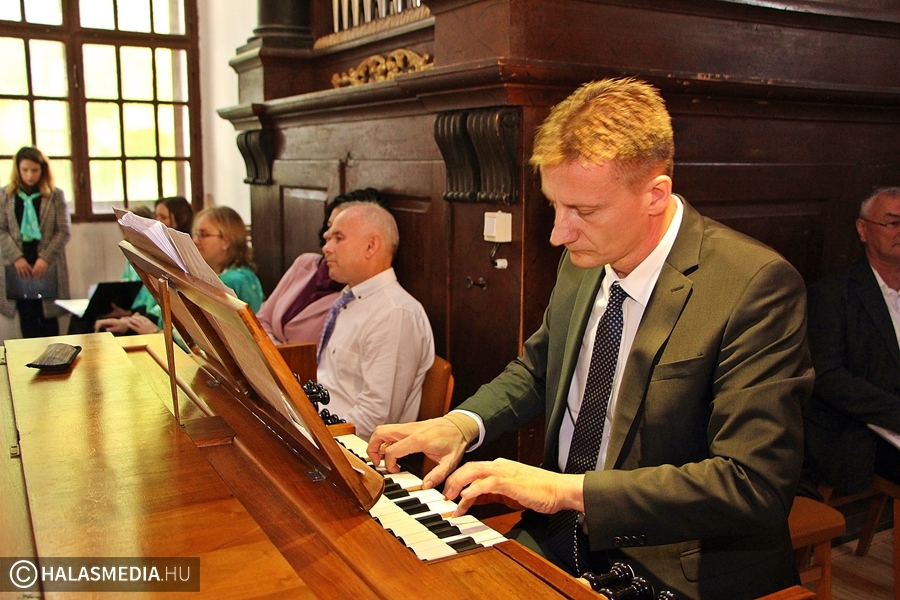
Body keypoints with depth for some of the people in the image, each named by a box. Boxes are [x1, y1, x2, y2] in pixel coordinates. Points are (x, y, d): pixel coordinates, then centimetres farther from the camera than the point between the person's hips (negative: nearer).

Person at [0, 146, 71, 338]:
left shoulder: (55, 195, 2)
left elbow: (63, 231, -2)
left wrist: (45, 258, -12)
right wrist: (16, 257, -11)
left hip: (47, 265, -1)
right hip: (19, 264, 1)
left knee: (49, 316, 3)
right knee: (27, 319, 6)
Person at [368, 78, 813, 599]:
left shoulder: (758, 287, -20)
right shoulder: (583, 263, 1)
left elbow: (755, 485, -24)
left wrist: (568, 489, -27)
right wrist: (463, 423, -4)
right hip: (558, 543, 6)